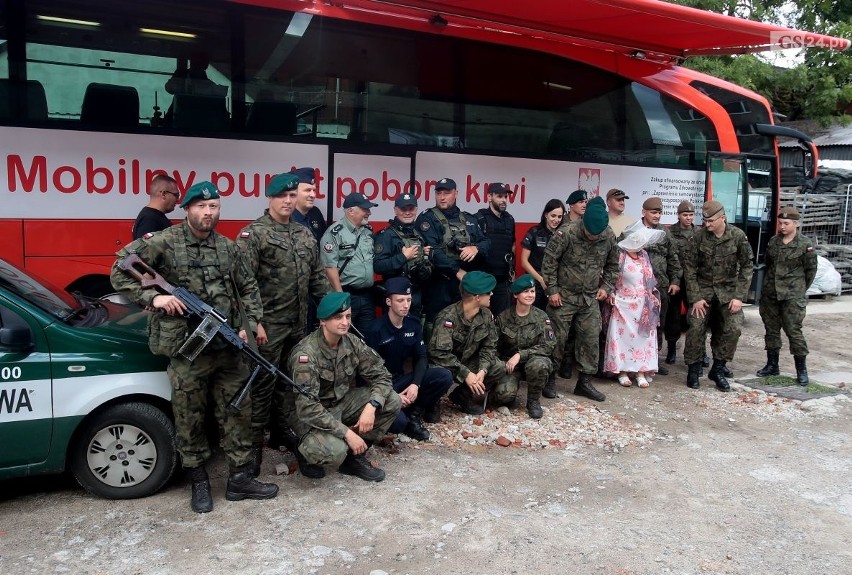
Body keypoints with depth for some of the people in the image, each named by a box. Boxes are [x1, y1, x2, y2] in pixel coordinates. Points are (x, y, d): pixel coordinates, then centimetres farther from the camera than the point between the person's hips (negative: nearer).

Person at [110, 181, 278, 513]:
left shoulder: (227, 247, 10)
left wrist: (253, 322, 8)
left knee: (238, 411, 8)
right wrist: (153, 297, -16)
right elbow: (119, 272, -6)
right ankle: (199, 482, 23)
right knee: (190, 418, 6)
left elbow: (247, 287, 19)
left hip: (228, 347, 5)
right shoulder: (164, 242, -5)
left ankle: (240, 479, 20)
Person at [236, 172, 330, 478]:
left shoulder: (304, 234, 14)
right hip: (269, 323, -7)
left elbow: (317, 276, 18)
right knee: (262, 384, 0)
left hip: (298, 323, 7)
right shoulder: (253, 234, -9)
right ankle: (254, 441, 12)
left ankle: (282, 431, 31)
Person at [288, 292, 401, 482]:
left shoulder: (352, 343, -8)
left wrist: (371, 406, -24)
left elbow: (381, 375, -4)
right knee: (334, 451, -35)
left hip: (342, 403, 6)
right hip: (311, 416, -6)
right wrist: (347, 433, -31)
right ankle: (306, 450, 2)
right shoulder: (306, 354, -26)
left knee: (392, 401, -11)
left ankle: (355, 457, 1)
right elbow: (307, 408, -30)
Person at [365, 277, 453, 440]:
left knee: (444, 377, -17)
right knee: (399, 422, -34)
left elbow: (421, 357, 1)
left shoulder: (414, 324, 0)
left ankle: (413, 413, -3)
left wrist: (415, 384, -17)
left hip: (404, 378, 6)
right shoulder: (376, 330, -17)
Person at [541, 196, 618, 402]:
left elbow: (612, 265, 13)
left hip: (590, 299, 4)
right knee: (557, 338, 2)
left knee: (591, 339, 7)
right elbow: (549, 261, -13)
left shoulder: (609, 236, -4)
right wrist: (552, 290, -13)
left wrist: (606, 286, 4)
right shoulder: (567, 232, -18)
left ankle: (585, 382, 19)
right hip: (563, 296, -4)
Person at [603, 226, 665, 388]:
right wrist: (611, 293, -15)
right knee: (623, 336, -1)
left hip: (643, 306, 6)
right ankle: (622, 372, 6)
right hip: (624, 305, -5)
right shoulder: (620, 256, -10)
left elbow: (650, 278, 15)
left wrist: (654, 296, 10)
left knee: (642, 337, 5)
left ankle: (641, 372, 10)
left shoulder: (644, 255, 9)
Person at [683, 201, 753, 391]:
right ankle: (693, 369, 9)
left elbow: (746, 267, -3)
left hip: (728, 290, 1)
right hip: (703, 289, 0)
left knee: (734, 329, -11)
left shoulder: (738, 236, -7)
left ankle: (718, 369, 7)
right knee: (696, 328, -9)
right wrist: (695, 298, -11)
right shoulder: (698, 237, -9)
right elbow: (690, 268, -6)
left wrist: (739, 296, -9)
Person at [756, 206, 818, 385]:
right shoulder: (773, 241, 7)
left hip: (793, 297, -5)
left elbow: (811, 270, 1)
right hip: (769, 294, 5)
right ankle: (772, 365, 22)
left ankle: (802, 371, 6)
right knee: (771, 330, 11)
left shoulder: (805, 245, -6)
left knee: (794, 331, -4)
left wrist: (800, 290, 6)